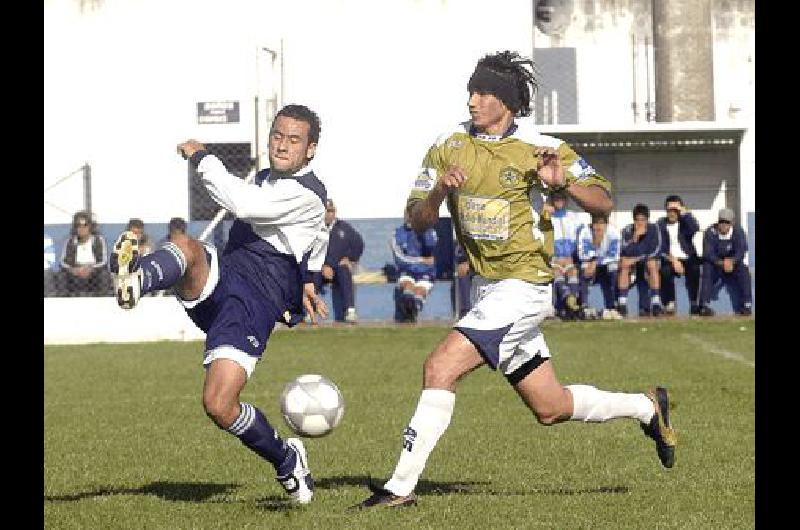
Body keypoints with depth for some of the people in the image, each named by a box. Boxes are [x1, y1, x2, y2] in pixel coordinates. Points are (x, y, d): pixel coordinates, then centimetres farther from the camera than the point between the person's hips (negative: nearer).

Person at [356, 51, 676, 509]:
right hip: (487, 290, 7)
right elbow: (417, 220, 1)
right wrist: (440, 189, -20)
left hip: (522, 290, -7)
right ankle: (648, 408, 38)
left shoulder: (541, 149, -10)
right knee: (551, 409, 16)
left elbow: (604, 202, -8)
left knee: (440, 369, -21)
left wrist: (563, 181, -27)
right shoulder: (449, 147, 3)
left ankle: (402, 485, -15)